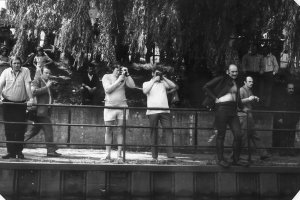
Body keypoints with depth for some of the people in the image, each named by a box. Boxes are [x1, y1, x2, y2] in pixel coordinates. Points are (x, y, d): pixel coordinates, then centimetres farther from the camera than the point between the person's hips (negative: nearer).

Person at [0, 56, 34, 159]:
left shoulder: (25, 71, -3)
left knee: (20, 128, 0)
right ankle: (11, 152, 8)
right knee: (9, 129, 2)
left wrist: (30, 99, -16)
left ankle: (19, 151, 14)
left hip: (21, 104, -1)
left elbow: (27, 85, -9)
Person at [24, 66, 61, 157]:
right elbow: (34, 92, -20)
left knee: (35, 130, 15)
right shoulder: (36, 81, -4)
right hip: (40, 110, -9)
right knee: (48, 130, -12)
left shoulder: (48, 82, 23)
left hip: (46, 110, 9)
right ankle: (51, 150, -9)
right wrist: (46, 87, -20)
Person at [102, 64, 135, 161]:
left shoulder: (124, 77, 7)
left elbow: (132, 86, -6)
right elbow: (108, 89, -11)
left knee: (120, 131, 0)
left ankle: (119, 154, 3)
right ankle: (108, 154, 10)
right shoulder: (106, 77, 3)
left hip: (122, 106, 1)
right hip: (110, 107, -1)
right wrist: (118, 80, -13)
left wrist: (127, 74, -9)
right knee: (108, 131, 2)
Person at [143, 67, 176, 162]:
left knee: (169, 131, -10)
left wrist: (164, 78, 4)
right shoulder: (147, 83, 15)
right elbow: (145, 91, -7)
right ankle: (154, 156, 4)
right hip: (152, 111, -2)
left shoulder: (163, 83, 21)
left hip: (165, 111, 2)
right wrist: (154, 80, -5)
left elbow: (173, 86, 6)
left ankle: (170, 155, -15)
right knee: (154, 133, 0)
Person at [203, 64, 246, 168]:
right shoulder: (222, 79, -2)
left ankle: (236, 159, 11)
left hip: (233, 110, 7)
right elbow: (206, 87, -6)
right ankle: (220, 159, 9)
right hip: (222, 108, -7)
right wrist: (215, 98, -7)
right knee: (221, 135, 0)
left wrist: (241, 107, 17)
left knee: (238, 135, 0)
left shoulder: (235, 83, 20)